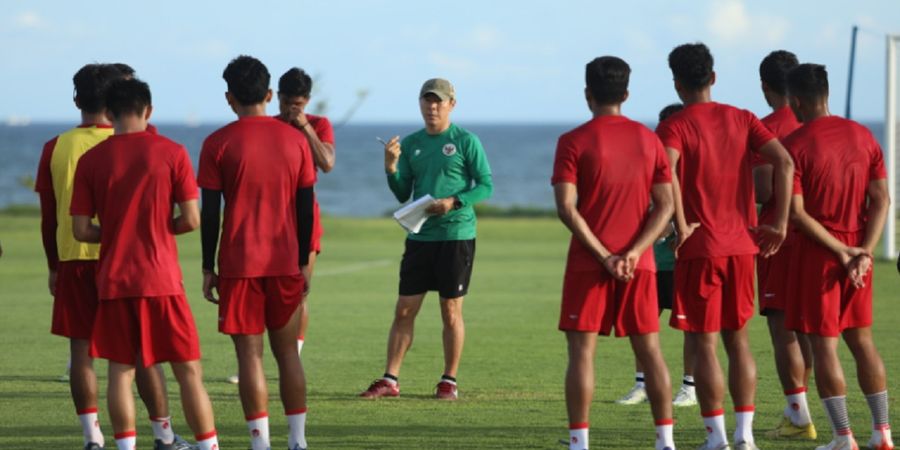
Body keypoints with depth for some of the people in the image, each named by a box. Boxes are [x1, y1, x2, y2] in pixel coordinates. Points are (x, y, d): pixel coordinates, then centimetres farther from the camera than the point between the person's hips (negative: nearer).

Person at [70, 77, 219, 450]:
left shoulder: (91, 160, 1)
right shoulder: (171, 153, -4)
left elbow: (81, 230, -1)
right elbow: (191, 220, -6)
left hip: (113, 280, 2)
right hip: (161, 279, -2)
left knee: (120, 370, 6)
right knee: (188, 371, 3)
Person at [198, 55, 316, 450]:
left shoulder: (218, 144, -4)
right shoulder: (295, 139, 4)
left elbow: (210, 212, -5)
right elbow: (305, 207, 6)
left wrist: (208, 269, 2)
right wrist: (303, 263, 14)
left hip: (239, 265, -3)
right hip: (285, 263, 3)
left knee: (249, 354, -1)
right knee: (288, 351, 11)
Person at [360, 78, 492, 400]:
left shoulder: (465, 141, -2)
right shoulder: (410, 144, 11)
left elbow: (486, 186, -4)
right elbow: (403, 194, 11)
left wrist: (453, 201, -18)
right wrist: (391, 168, -7)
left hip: (456, 235, -4)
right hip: (419, 237, 4)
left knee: (451, 311, 1)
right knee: (404, 310, 2)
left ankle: (449, 381, 10)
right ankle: (390, 380, 5)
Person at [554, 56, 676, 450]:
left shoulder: (574, 142, -5)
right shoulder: (649, 140, 7)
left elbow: (566, 207, -13)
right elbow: (665, 206, 1)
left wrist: (604, 257, -12)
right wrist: (633, 253, -7)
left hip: (589, 264, -3)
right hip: (639, 265, 3)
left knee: (582, 351, 0)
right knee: (649, 350, 8)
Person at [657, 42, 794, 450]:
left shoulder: (674, 127, -5)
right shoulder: (742, 120, 7)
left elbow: (667, 171, -26)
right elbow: (784, 162, -5)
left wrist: (681, 225, -17)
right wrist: (779, 223, -3)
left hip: (699, 248, -4)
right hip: (742, 246, 4)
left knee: (704, 344, 1)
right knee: (738, 339, 13)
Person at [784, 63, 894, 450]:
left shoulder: (795, 145, -11)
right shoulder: (863, 136, 5)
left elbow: (797, 212, -16)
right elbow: (881, 199, 0)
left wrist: (842, 252, -13)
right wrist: (864, 253, -6)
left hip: (818, 254, -5)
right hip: (859, 251, 5)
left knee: (823, 345, 0)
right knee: (861, 338, 14)